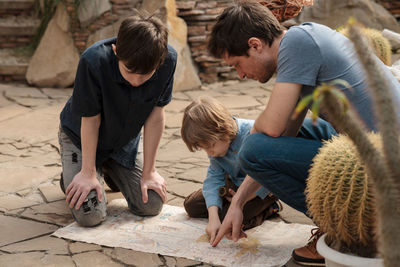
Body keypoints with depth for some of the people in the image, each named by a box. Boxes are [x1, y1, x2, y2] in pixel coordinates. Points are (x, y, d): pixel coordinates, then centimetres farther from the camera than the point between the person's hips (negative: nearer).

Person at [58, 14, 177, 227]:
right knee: (90, 216, -15)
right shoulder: (93, 61, -36)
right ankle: (71, 174, 19)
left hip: (126, 140, 4)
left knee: (151, 206, -2)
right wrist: (88, 173, -15)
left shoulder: (168, 60, -27)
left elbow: (155, 115, -16)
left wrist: (148, 172, -11)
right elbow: (91, 119, -24)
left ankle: (111, 171, 27)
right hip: (81, 137, -3)